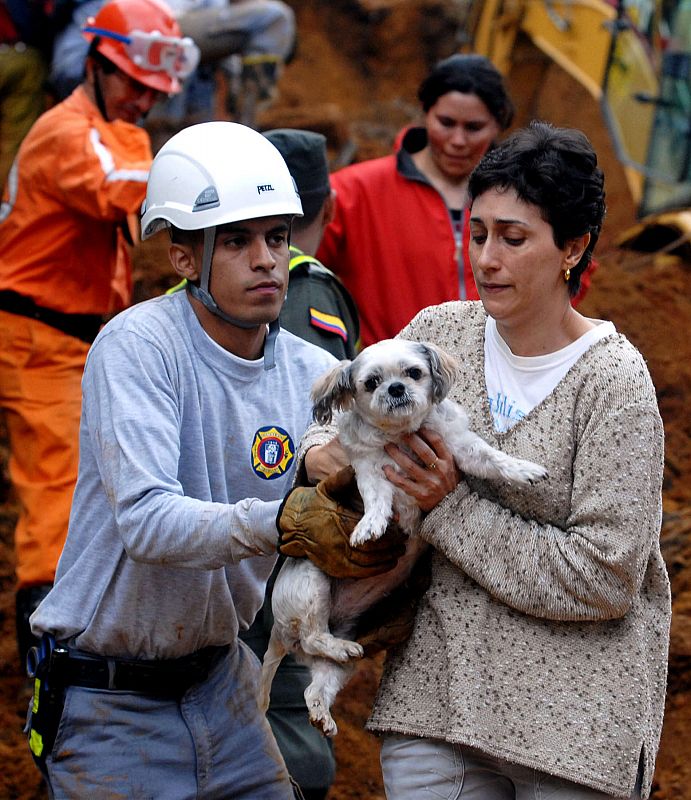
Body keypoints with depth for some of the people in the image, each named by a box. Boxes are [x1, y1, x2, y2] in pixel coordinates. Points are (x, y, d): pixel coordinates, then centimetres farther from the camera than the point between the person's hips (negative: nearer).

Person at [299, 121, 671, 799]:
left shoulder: (613, 382, -12)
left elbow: (603, 577, -16)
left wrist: (452, 508, -14)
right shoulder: (441, 331, 3)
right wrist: (321, 449, -4)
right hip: (434, 688, 4)